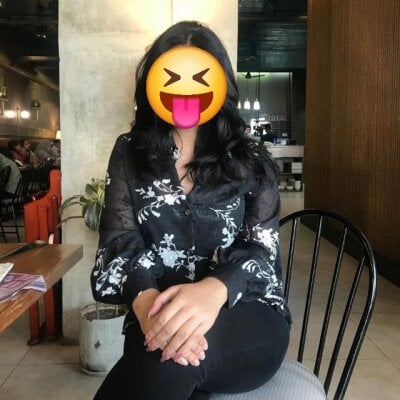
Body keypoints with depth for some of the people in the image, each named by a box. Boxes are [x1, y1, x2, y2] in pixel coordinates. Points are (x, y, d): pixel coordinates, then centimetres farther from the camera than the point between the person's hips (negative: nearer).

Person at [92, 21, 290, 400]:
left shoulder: (251, 160, 5)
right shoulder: (129, 153, 8)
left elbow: (260, 249, -7)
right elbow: (120, 241, -4)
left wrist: (213, 291, -32)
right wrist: (145, 298, -29)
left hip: (250, 316, 0)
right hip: (159, 318, 1)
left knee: (172, 360, -34)